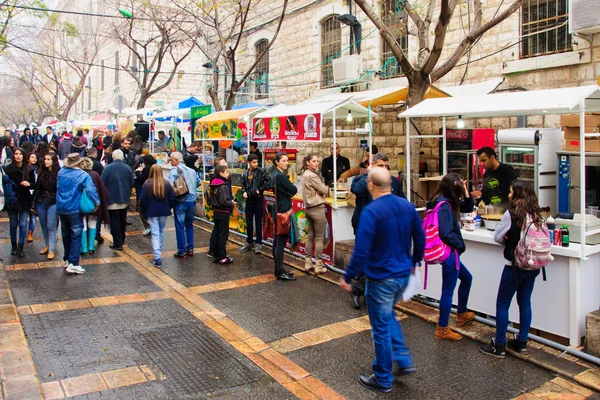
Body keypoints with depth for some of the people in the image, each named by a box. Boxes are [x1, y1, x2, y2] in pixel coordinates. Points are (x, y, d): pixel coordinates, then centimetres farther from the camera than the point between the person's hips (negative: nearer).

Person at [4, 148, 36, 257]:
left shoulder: (29, 169, -3)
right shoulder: (8, 169, -6)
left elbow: (34, 185, 2)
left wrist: (29, 184, -19)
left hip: (24, 201, 0)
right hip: (12, 201, 0)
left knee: (23, 225, 1)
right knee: (13, 225, 11)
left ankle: (20, 247, 12)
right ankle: (13, 246, 26)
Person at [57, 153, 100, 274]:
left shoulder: (61, 172, 3)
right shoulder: (82, 175, -16)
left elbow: (58, 187, 17)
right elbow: (91, 189, -26)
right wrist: (97, 203, -18)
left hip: (61, 208, 6)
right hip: (74, 210, -6)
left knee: (66, 235, 19)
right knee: (76, 236, -3)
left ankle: (67, 259, 29)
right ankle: (73, 264, -9)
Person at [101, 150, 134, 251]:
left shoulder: (107, 168, -12)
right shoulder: (128, 168, -4)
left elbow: (102, 183, -11)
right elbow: (132, 183, 1)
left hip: (112, 200, -4)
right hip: (125, 200, 4)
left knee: (114, 222, 1)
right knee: (122, 221, 18)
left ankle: (117, 243, 0)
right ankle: (122, 240, 30)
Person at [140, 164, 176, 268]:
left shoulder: (147, 184, -9)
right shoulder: (166, 184, -3)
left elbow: (143, 200, -7)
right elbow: (172, 199, -1)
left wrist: (144, 212, 7)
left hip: (151, 213, -2)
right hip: (164, 212, 3)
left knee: (155, 234, -3)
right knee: (161, 232, 19)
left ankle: (157, 258, -13)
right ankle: (159, 252, 33)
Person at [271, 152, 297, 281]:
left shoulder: (275, 174, 14)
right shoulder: (280, 176, -17)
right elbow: (294, 190, -16)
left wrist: (288, 193, -1)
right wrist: (290, 192, 4)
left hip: (278, 209, 11)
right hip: (283, 210, -11)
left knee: (277, 240, 12)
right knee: (281, 241, -7)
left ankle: (278, 269, 20)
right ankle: (280, 272, -4)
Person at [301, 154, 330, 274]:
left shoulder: (305, 174, 13)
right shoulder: (312, 175, -16)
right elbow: (324, 190, -12)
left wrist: (321, 192, -5)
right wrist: (328, 187, 9)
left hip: (309, 208, 9)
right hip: (317, 208, -9)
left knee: (310, 237, 13)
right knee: (319, 238, -2)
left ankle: (308, 263, 18)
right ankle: (318, 266, 1)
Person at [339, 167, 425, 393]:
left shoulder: (371, 211, -21)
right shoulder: (407, 206, 0)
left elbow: (362, 250, -23)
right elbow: (420, 238, 9)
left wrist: (347, 277, -12)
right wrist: (414, 262, 25)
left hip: (381, 278, -7)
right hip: (403, 274, 7)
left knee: (381, 328, 7)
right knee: (387, 316, 29)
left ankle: (383, 379, 21)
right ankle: (403, 360, 25)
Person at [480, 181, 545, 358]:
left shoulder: (512, 214, -14)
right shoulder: (536, 215, 3)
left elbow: (497, 237, -8)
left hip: (515, 265, -6)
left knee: (502, 304, 3)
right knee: (525, 303, 16)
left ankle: (499, 346, 7)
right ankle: (522, 342, 25)